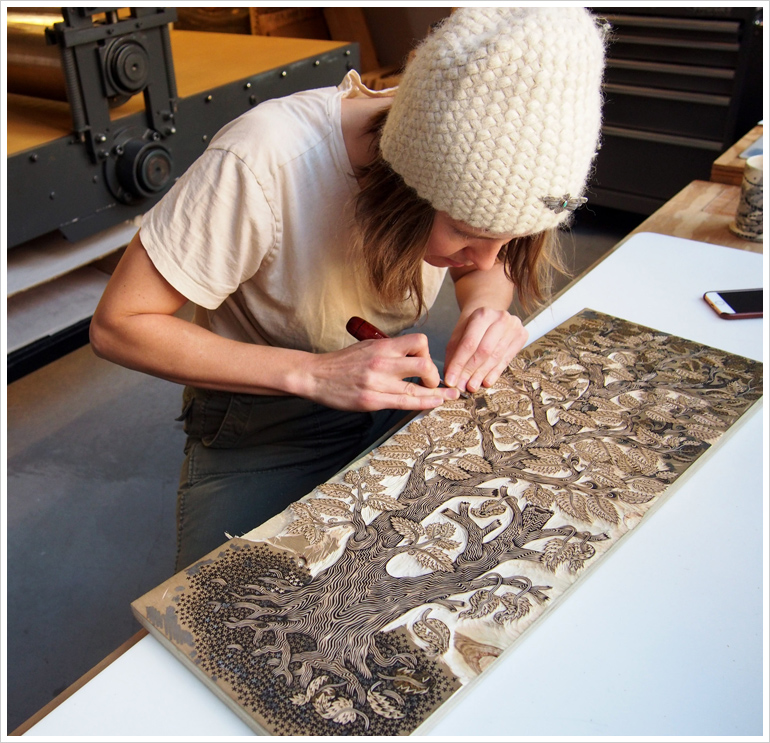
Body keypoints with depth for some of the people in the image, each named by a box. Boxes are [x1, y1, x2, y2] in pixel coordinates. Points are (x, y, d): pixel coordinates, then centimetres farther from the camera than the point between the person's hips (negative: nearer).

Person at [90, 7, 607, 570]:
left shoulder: (469, 157, -18)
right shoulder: (261, 163, -32)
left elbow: (486, 264, 5)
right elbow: (117, 325, -24)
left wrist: (487, 305, -21)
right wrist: (313, 373, -33)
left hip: (398, 390, 4)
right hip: (261, 421, -3)